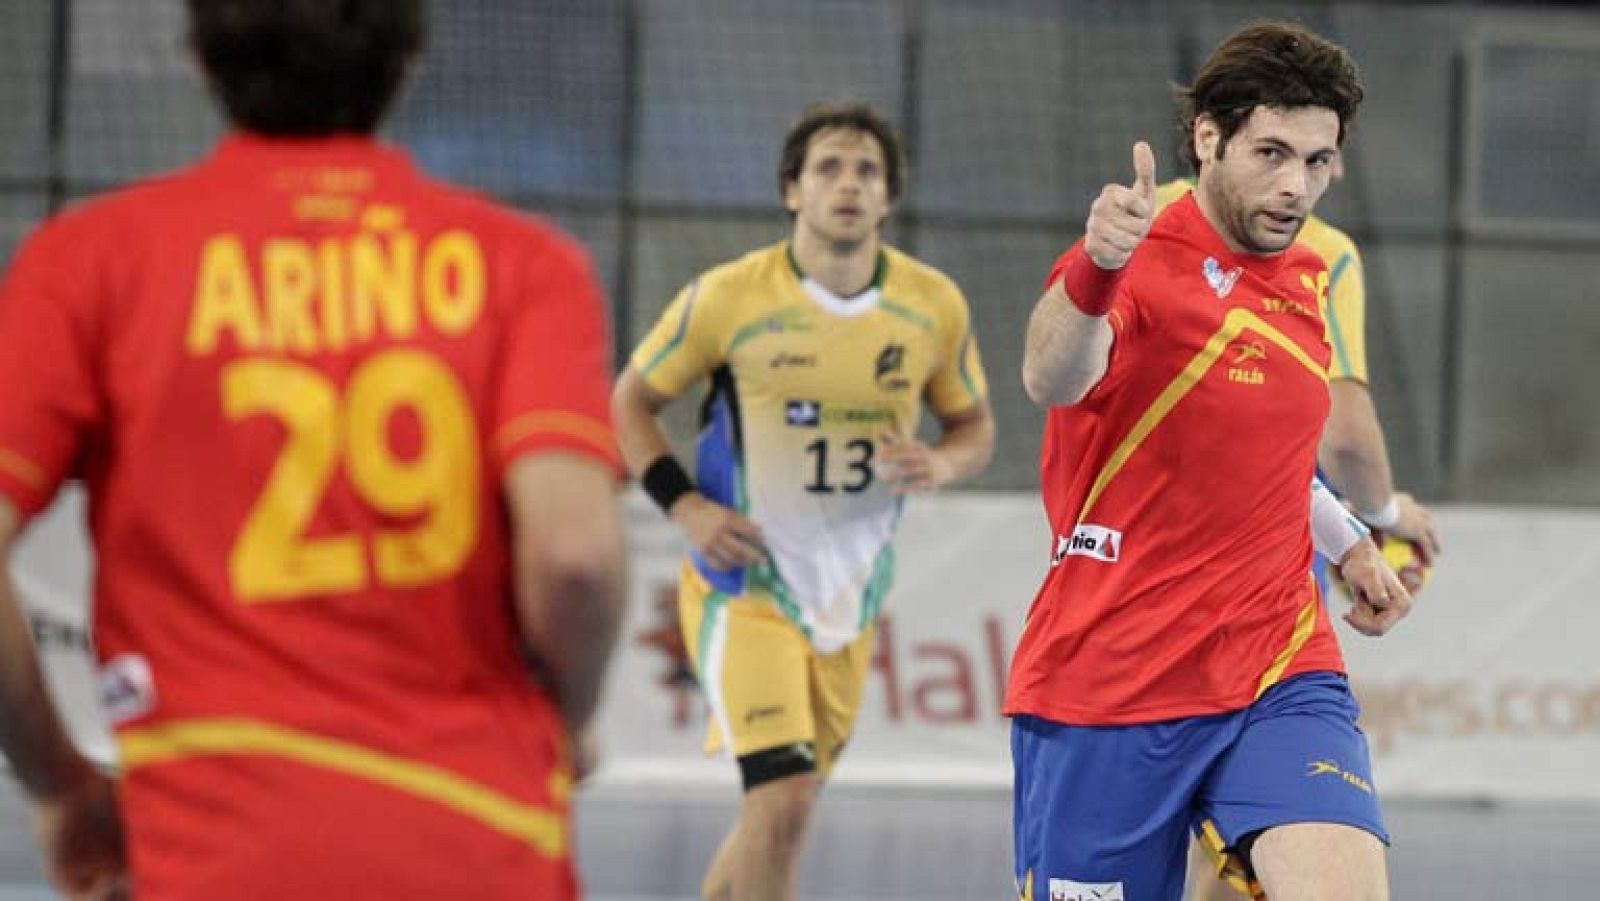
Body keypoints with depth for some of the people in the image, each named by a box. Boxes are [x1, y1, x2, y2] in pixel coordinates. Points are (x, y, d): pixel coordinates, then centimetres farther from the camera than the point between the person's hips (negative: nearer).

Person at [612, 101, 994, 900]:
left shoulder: (934, 306, -2)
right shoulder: (728, 297, -11)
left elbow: (974, 425, 11)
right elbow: (631, 400, 2)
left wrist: (940, 464, -13)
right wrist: (685, 506, -12)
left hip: (852, 593, 5)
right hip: (743, 585, -4)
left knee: (781, 809, 14)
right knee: (781, 802, -20)